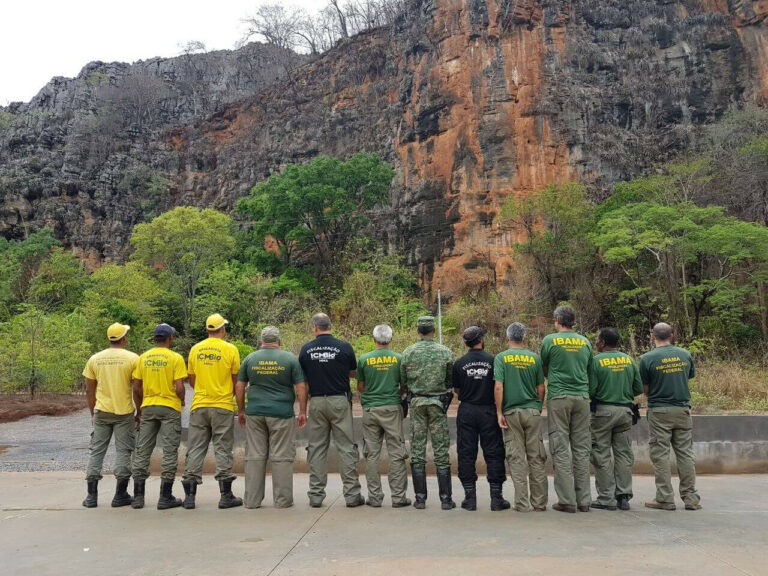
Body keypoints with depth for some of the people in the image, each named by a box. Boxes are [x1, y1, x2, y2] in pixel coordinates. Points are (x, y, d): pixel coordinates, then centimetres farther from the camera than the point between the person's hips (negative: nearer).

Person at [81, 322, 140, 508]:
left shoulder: (94, 359, 4)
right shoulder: (132, 358, -6)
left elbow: (89, 390, 7)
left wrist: (93, 413, 17)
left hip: (101, 411, 3)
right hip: (124, 412, -3)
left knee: (96, 450, 11)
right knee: (123, 451, 5)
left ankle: (91, 496, 13)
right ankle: (120, 495, 8)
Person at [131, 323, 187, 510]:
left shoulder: (143, 358, 5)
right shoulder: (175, 358, -7)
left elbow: (136, 387, 6)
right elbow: (179, 387, -13)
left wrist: (140, 409, 18)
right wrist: (181, 401, 8)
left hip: (148, 408, 4)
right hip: (170, 408, -4)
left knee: (142, 451, 11)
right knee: (169, 452, 3)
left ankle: (138, 496, 15)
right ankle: (165, 497, 5)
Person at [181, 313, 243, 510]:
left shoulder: (195, 349, 5)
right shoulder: (230, 349, -5)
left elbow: (191, 381, 11)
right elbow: (236, 381, 0)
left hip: (199, 406, 3)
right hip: (222, 407, -3)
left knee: (195, 450, 9)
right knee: (223, 450, 4)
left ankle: (189, 495, 11)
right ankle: (226, 496, 8)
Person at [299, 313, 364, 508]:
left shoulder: (306, 349, 0)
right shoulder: (344, 347, -5)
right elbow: (353, 373, 9)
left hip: (316, 402, 2)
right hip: (339, 401, -2)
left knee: (317, 448, 9)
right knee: (346, 447, 3)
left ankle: (316, 495, 12)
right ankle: (352, 495, 4)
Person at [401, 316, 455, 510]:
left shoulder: (408, 352, -1)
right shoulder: (445, 352, -4)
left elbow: (402, 382, 3)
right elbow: (451, 380, 0)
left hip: (416, 403, 1)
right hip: (438, 403, -1)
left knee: (417, 451, 6)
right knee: (441, 451, 4)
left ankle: (420, 498, 9)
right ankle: (446, 498, 7)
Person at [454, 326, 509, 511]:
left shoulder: (459, 363, -2)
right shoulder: (493, 361, -5)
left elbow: (456, 389, 5)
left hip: (466, 411, 1)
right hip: (488, 411, -1)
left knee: (466, 454, 7)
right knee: (493, 454, 7)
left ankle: (470, 497, 10)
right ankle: (496, 497, 9)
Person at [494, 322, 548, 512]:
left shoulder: (501, 357, -3)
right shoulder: (535, 358, 4)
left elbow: (498, 387, -11)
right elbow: (541, 388, 5)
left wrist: (499, 413, -6)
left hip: (511, 412, -2)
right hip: (533, 411, 2)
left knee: (517, 459, 3)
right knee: (536, 458, 8)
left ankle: (523, 503, 5)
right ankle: (539, 502, 13)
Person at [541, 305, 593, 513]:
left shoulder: (550, 340, -1)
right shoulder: (585, 342, 9)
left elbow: (543, 369, 9)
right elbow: (589, 371, 17)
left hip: (558, 397, -4)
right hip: (582, 397, 4)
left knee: (561, 449, -1)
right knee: (582, 449, 8)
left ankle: (567, 500, -1)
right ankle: (584, 500, 11)